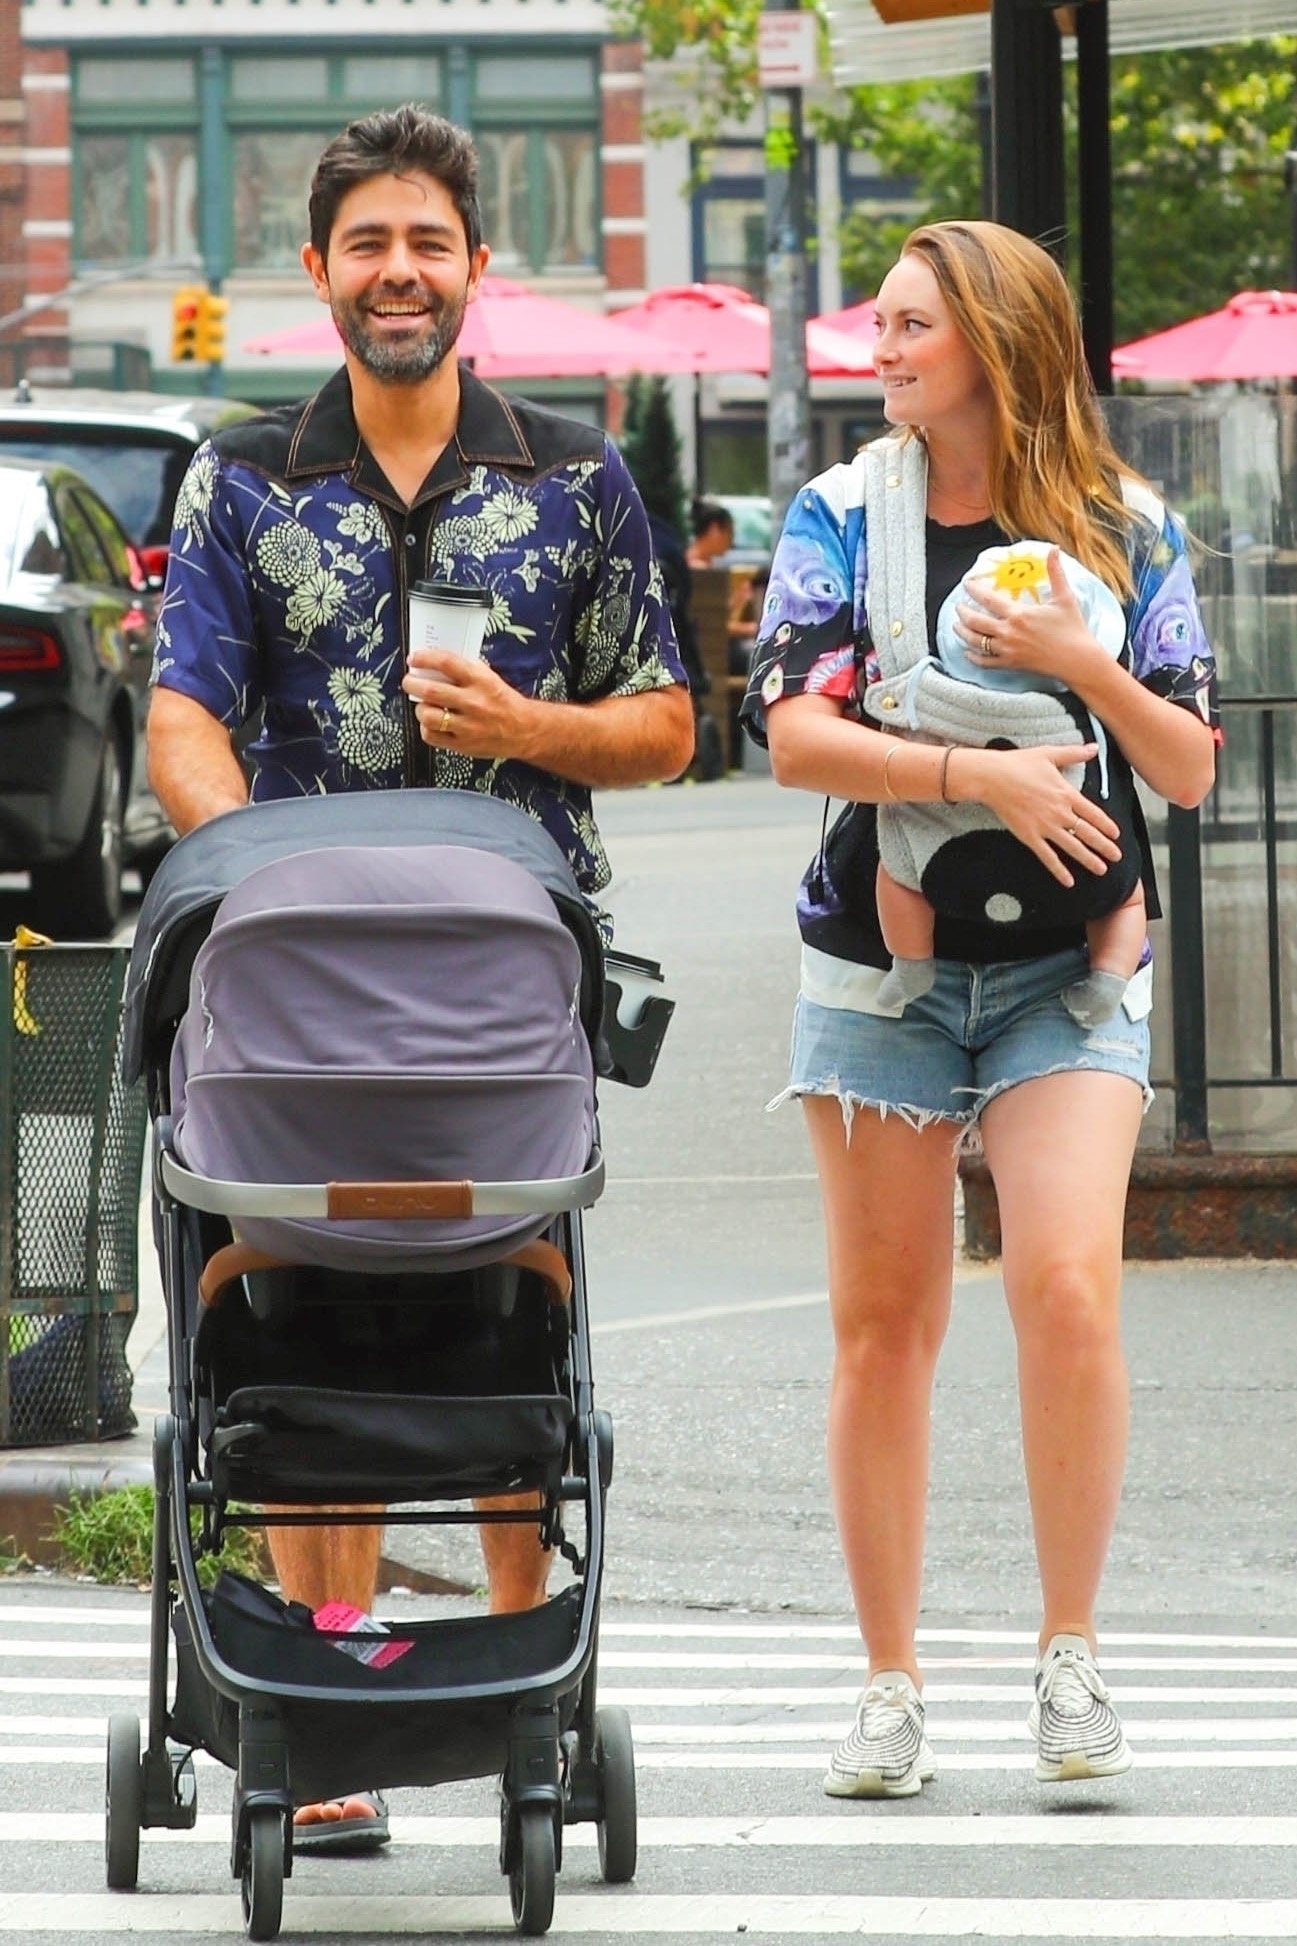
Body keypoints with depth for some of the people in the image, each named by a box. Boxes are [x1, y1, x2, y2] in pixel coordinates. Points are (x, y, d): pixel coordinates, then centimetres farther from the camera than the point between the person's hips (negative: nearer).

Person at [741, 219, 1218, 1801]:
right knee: (882, 1324, 4)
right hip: (881, 959, 1)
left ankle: (1068, 1658, -5)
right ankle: (889, 1685, 13)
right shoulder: (843, 516, 2)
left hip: (1067, 967, -1)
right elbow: (791, 733, -9)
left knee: (1066, 1285, -18)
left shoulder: (1124, 531, 3)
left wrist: (1083, 666, -14)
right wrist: (982, 777, -19)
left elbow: (1190, 769, 2)